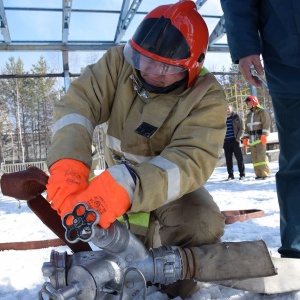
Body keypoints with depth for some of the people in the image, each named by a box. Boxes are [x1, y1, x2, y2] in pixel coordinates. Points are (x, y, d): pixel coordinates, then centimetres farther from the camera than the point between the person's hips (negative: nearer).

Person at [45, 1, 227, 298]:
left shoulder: (207, 95, -25)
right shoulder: (119, 62, -18)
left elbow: (192, 159, -37)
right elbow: (77, 103, -28)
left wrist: (127, 186, -55)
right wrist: (68, 162, -49)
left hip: (171, 184, -2)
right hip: (115, 181, 3)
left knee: (203, 226, -28)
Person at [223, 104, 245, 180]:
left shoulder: (236, 117, 3)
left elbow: (241, 129, 1)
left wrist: (238, 138, -11)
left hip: (235, 141, -3)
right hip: (226, 142, 3)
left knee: (239, 158, -1)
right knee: (228, 159, 5)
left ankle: (242, 174, 6)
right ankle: (230, 175, 13)